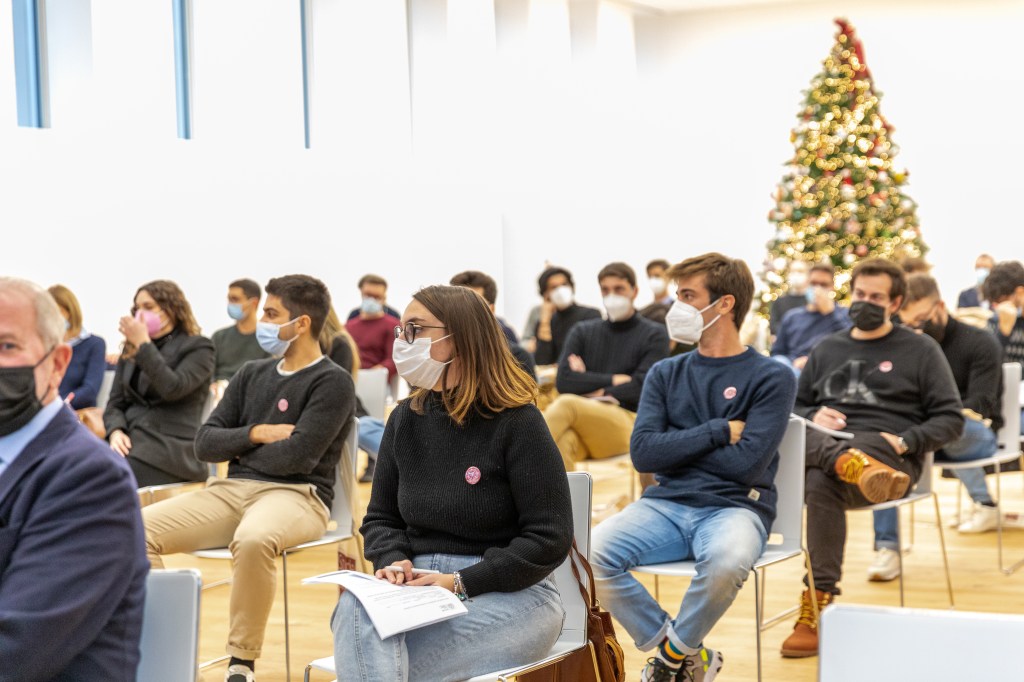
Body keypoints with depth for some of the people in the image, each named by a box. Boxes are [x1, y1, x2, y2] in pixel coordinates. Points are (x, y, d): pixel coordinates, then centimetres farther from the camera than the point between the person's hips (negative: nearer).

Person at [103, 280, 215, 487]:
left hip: (171, 446, -5)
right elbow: (115, 402, 16)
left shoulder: (198, 347, 3)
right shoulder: (130, 350, 21)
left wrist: (144, 344, -10)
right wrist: (116, 431, -6)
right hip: (131, 442, 5)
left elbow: (173, 388, -14)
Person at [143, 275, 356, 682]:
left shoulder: (332, 382, -2)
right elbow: (205, 443, 12)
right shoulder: (252, 374, 18)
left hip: (297, 495, -6)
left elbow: (295, 457, -14)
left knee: (252, 540, -41)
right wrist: (255, 434, -5)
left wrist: (240, 450, 2)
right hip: (231, 491, 6)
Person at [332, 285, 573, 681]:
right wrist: (393, 561, -8)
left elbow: (550, 539, -11)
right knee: (354, 609, -32)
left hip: (509, 595, -5)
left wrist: (462, 583, -19)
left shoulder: (517, 422, -7)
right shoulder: (405, 419, 11)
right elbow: (380, 518, 17)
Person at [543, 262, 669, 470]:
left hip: (628, 424, -2)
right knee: (562, 441, -38)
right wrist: (614, 380, 0)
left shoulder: (654, 335, 13)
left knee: (566, 404, -34)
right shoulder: (582, 332, 21)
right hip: (582, 428, 2)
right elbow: (564, 381, 5)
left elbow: (641, 388, -3)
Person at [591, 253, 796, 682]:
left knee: (727, 561, -39)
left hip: (735, 507, -3)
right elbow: (643, 453, 0)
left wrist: (675, 445, -1)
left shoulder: (771, 378, 1)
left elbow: (746, 464, -10)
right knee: (591, 554, -25)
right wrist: (720, 431, -5)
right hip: (666, 503, 4)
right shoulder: (666, 374, 14)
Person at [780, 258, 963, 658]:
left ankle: (817, 606, -39)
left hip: (889, 455, -4)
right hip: (825, 448, 4)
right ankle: (856, 467, -58)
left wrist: (905, 442, -11)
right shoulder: (827, 349, 25)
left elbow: (951, 419, 7)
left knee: (821, 484, -37)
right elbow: (796, 405, 27)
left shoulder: (921, 351, 13)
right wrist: (812, 417, 2)